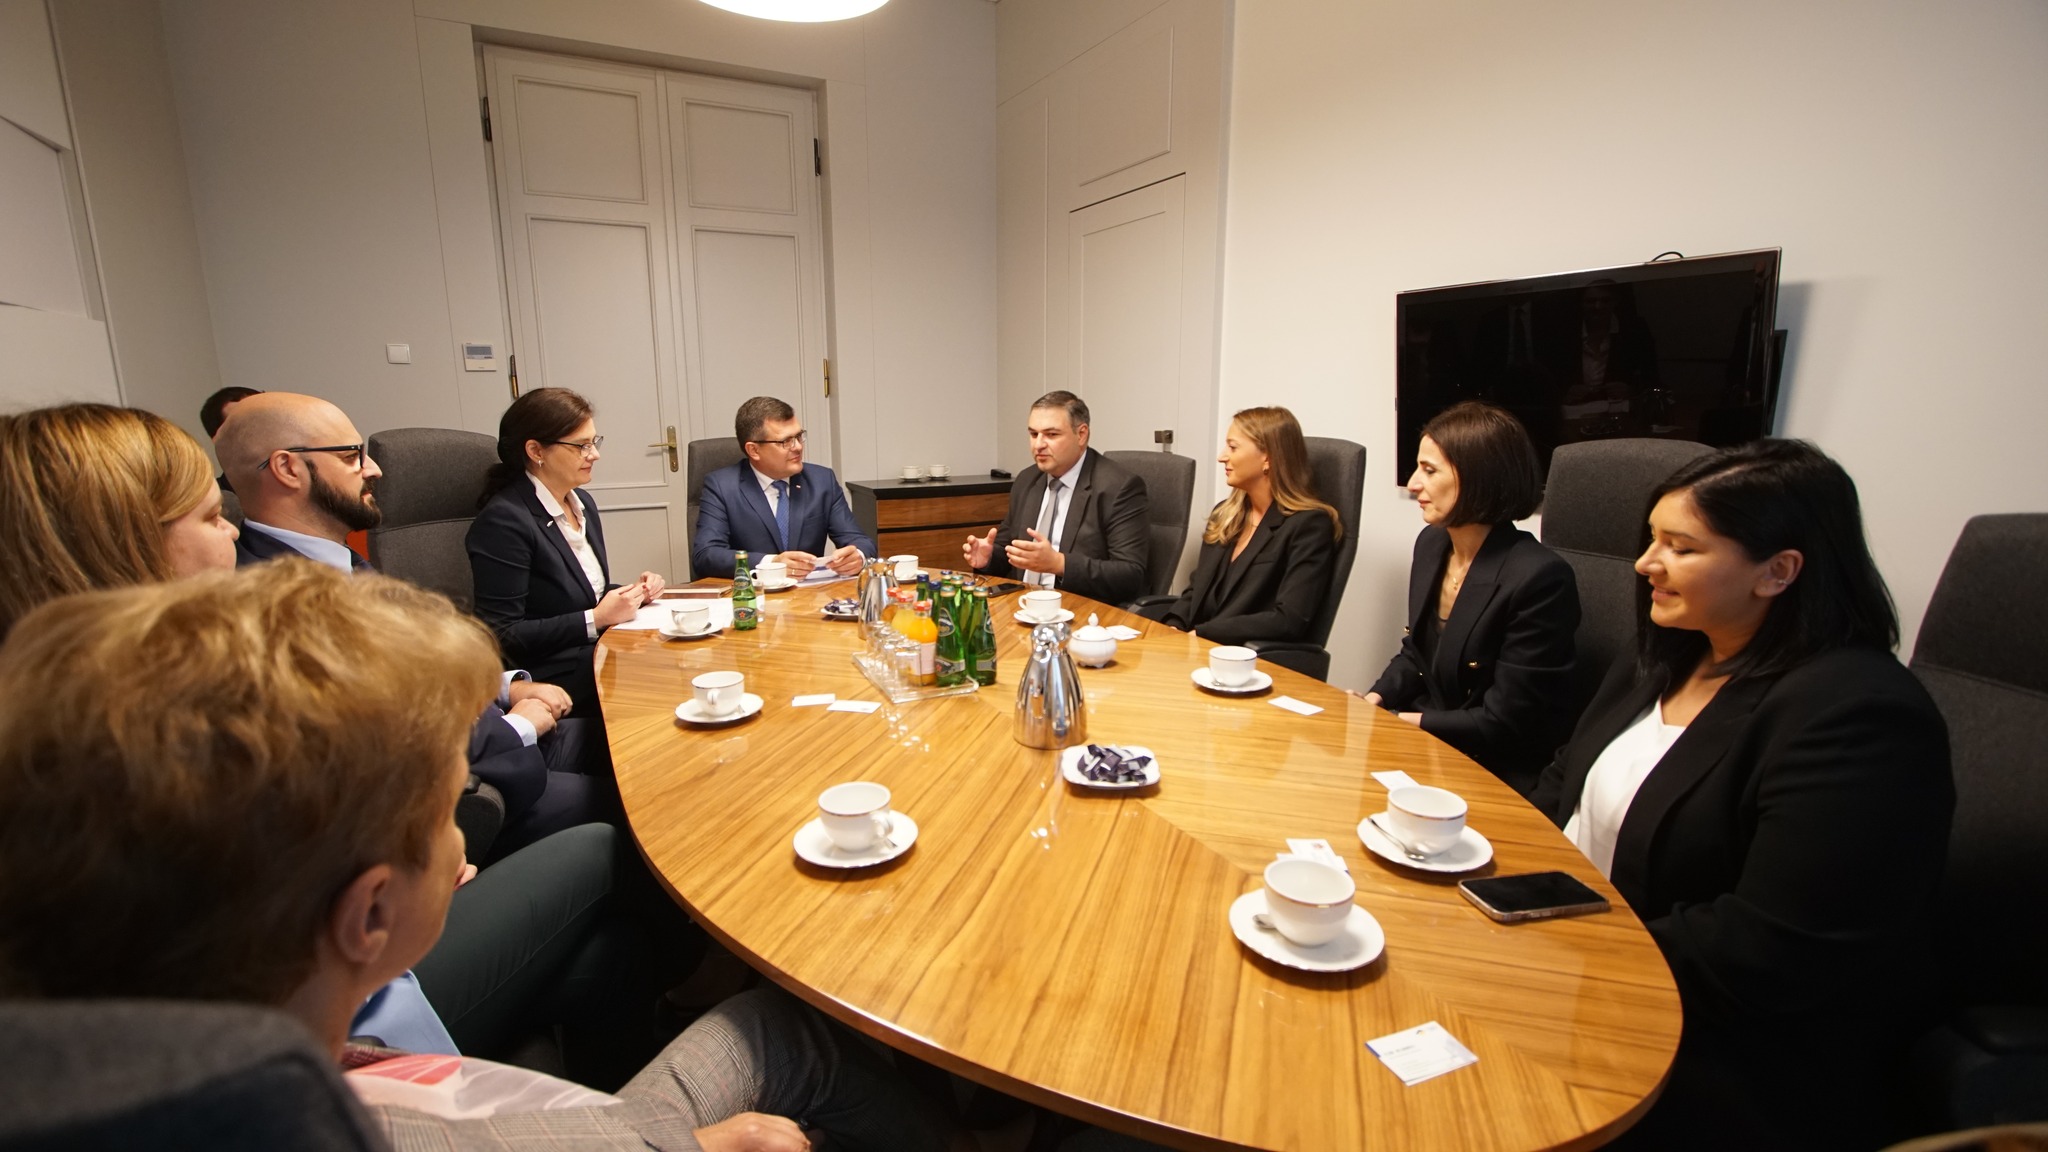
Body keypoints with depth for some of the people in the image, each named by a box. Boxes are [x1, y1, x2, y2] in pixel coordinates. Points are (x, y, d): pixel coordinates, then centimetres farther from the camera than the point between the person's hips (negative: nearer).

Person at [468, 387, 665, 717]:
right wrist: (595, 619, -18)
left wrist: (632, 592, 2)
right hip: (557, 681, -8)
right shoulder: (504, 520, -15)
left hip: (599, 656, 8)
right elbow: (504, 636, -16)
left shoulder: (582, 503, 11)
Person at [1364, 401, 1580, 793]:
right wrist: (1375, 700, -4)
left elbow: (1504, 722, -19)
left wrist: (1402, 720, -16)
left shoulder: (1540, 578, -22)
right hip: (1426, 747, 7)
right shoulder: (1431, 543, 2)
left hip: (1496, 772, -7)